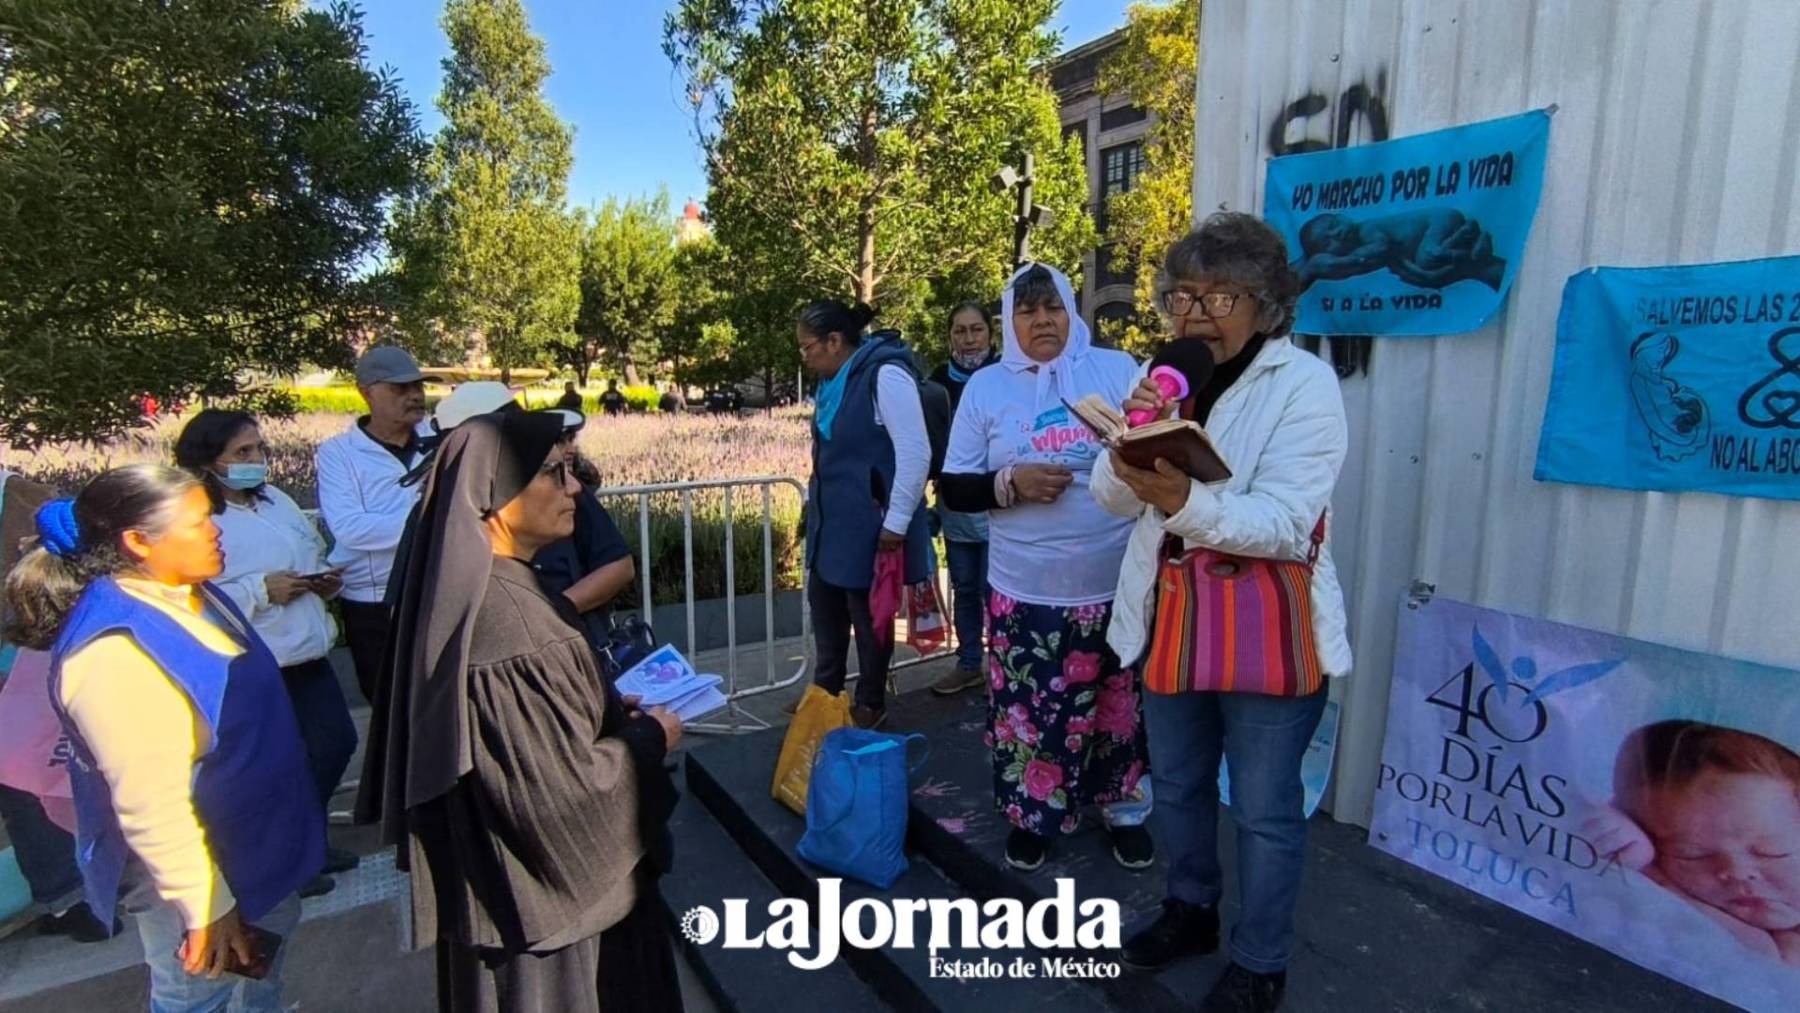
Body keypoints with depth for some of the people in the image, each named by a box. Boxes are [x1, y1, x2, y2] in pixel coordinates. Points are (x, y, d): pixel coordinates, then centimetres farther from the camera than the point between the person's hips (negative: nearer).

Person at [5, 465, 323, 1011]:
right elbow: (149, 804, -28)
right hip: (195, 866, -8)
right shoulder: (113, 652, -30)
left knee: (265, 966, 27)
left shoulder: (188, 594, -3)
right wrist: (206, 907, -23)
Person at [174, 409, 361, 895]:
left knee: (338, 742, 16)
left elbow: (315, 554, 20)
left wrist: (326, 580, 0)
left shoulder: (276, 499, 9)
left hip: (307, 652, 8)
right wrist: (261, 590, -25)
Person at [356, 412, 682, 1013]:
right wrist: (650, 738, -13)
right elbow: (566, 782, -28)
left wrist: (610, 710, 5)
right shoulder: (508, 620, -33)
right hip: (544, 883, -9)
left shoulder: (477, 587, -2)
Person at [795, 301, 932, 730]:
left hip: (869, 525, -9)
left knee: (868, 615, 7)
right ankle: (826, 693, 36)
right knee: (825, 608, 18)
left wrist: (896, 522, -20)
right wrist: (815, 503, 19)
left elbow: (916, 453, -22)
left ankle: (871, 703, 26)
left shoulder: (885, 375, -19)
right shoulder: (835, 382, 9)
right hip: (831, 522, 9)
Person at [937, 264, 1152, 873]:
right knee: (1031, 712, 10)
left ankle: (1125, 809, 38)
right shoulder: (985, 387, 3)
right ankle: (1035, 815, 35)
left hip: (1117, 584, 0)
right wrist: (1011, 482, -15)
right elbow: (953, 490, 2)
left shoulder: (1116, 368, 1)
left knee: (1121, 706, 14)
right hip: (1027, 591, 0)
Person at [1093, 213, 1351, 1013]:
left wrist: (1186, 501, -41)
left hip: (1266, 629, -5)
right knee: (1177, 783, 21)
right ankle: (1190, 910, 45)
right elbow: (1114, 498, -3)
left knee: (1264, 810, 10)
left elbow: (1285, 523, -24)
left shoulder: (1306, 384, -13)